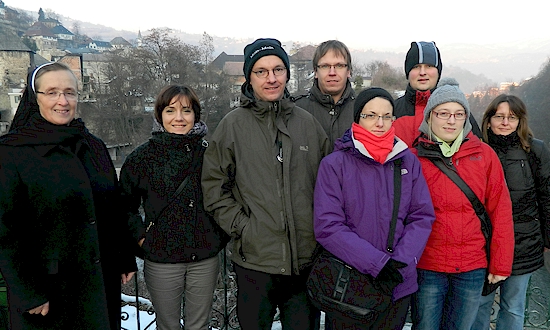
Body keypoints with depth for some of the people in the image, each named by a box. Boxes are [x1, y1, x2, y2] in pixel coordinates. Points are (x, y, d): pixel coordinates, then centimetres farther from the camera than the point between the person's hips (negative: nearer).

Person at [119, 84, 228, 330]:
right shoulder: (142, 157, -4)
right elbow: (125, 204, 5)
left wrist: (221, 234, 3)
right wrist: (141, 236, -4)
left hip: (205, 260, 1)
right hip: (161, 261, -1)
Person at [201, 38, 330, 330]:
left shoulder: (307, 122, 4)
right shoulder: (233, 124, -4)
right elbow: (214, 187, -1)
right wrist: (240, 226, -9)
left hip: (307, 259, 3)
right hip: (254, 260, -2)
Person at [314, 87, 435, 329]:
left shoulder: (408, 161, 2)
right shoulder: (334, 164, -9)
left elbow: (422, 217, 1)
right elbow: (327, 226, -14)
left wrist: (401, 260, -13)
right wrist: (377, 263, -19)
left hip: (399, 285, 3)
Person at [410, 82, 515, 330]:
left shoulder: (484, 155, 1)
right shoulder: (414, 158, -3)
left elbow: (500, 211, 2)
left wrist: (501, 263, 1)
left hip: (473, 268, 2)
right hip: (427, 267, -1)